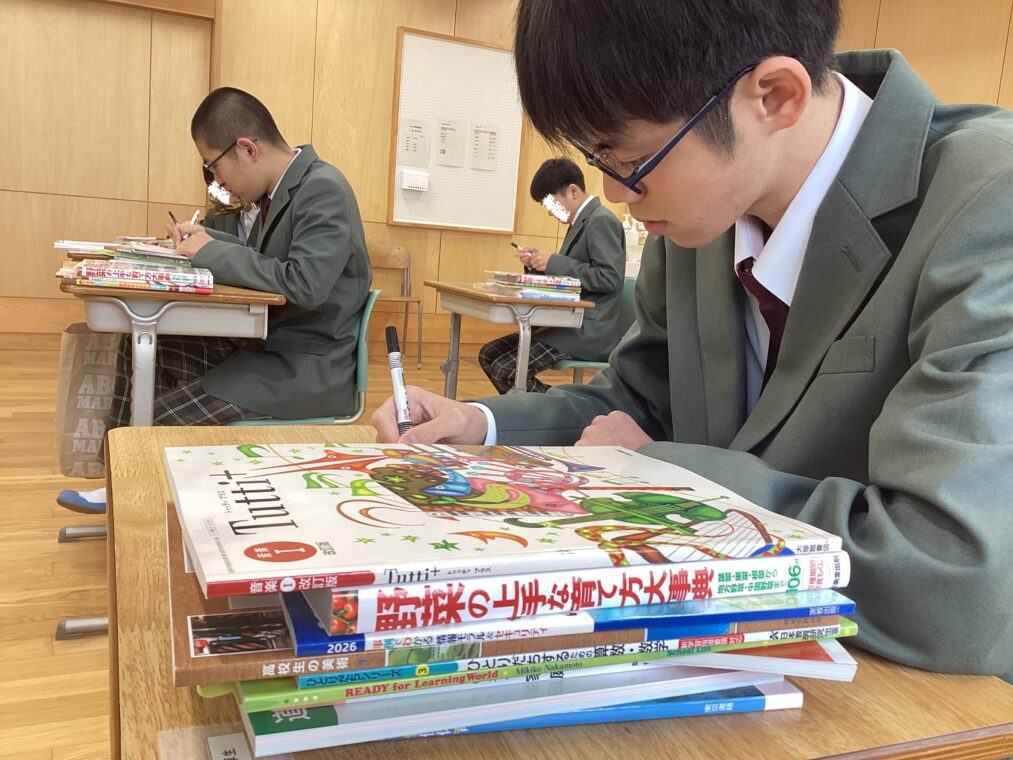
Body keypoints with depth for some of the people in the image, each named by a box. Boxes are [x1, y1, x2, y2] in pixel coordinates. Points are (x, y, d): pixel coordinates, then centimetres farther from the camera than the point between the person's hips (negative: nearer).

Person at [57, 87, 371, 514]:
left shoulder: (323, 190, -19)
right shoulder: (283, 188, 9)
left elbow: (304, 284, -30)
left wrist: (212, 253, -18)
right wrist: (208, 241, 4)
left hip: (309, 364, -9)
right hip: (269, 340, 10)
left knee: (163, 419, -17)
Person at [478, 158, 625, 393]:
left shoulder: (601, 221, -12)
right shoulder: (581, 221, 16)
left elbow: (609, 279, -21)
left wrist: (554, 262, -18)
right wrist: (539, 263, 6)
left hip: (589, 331, -10)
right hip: (569, 323, 10)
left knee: (506, 370, -20)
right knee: (489, 355, 4)